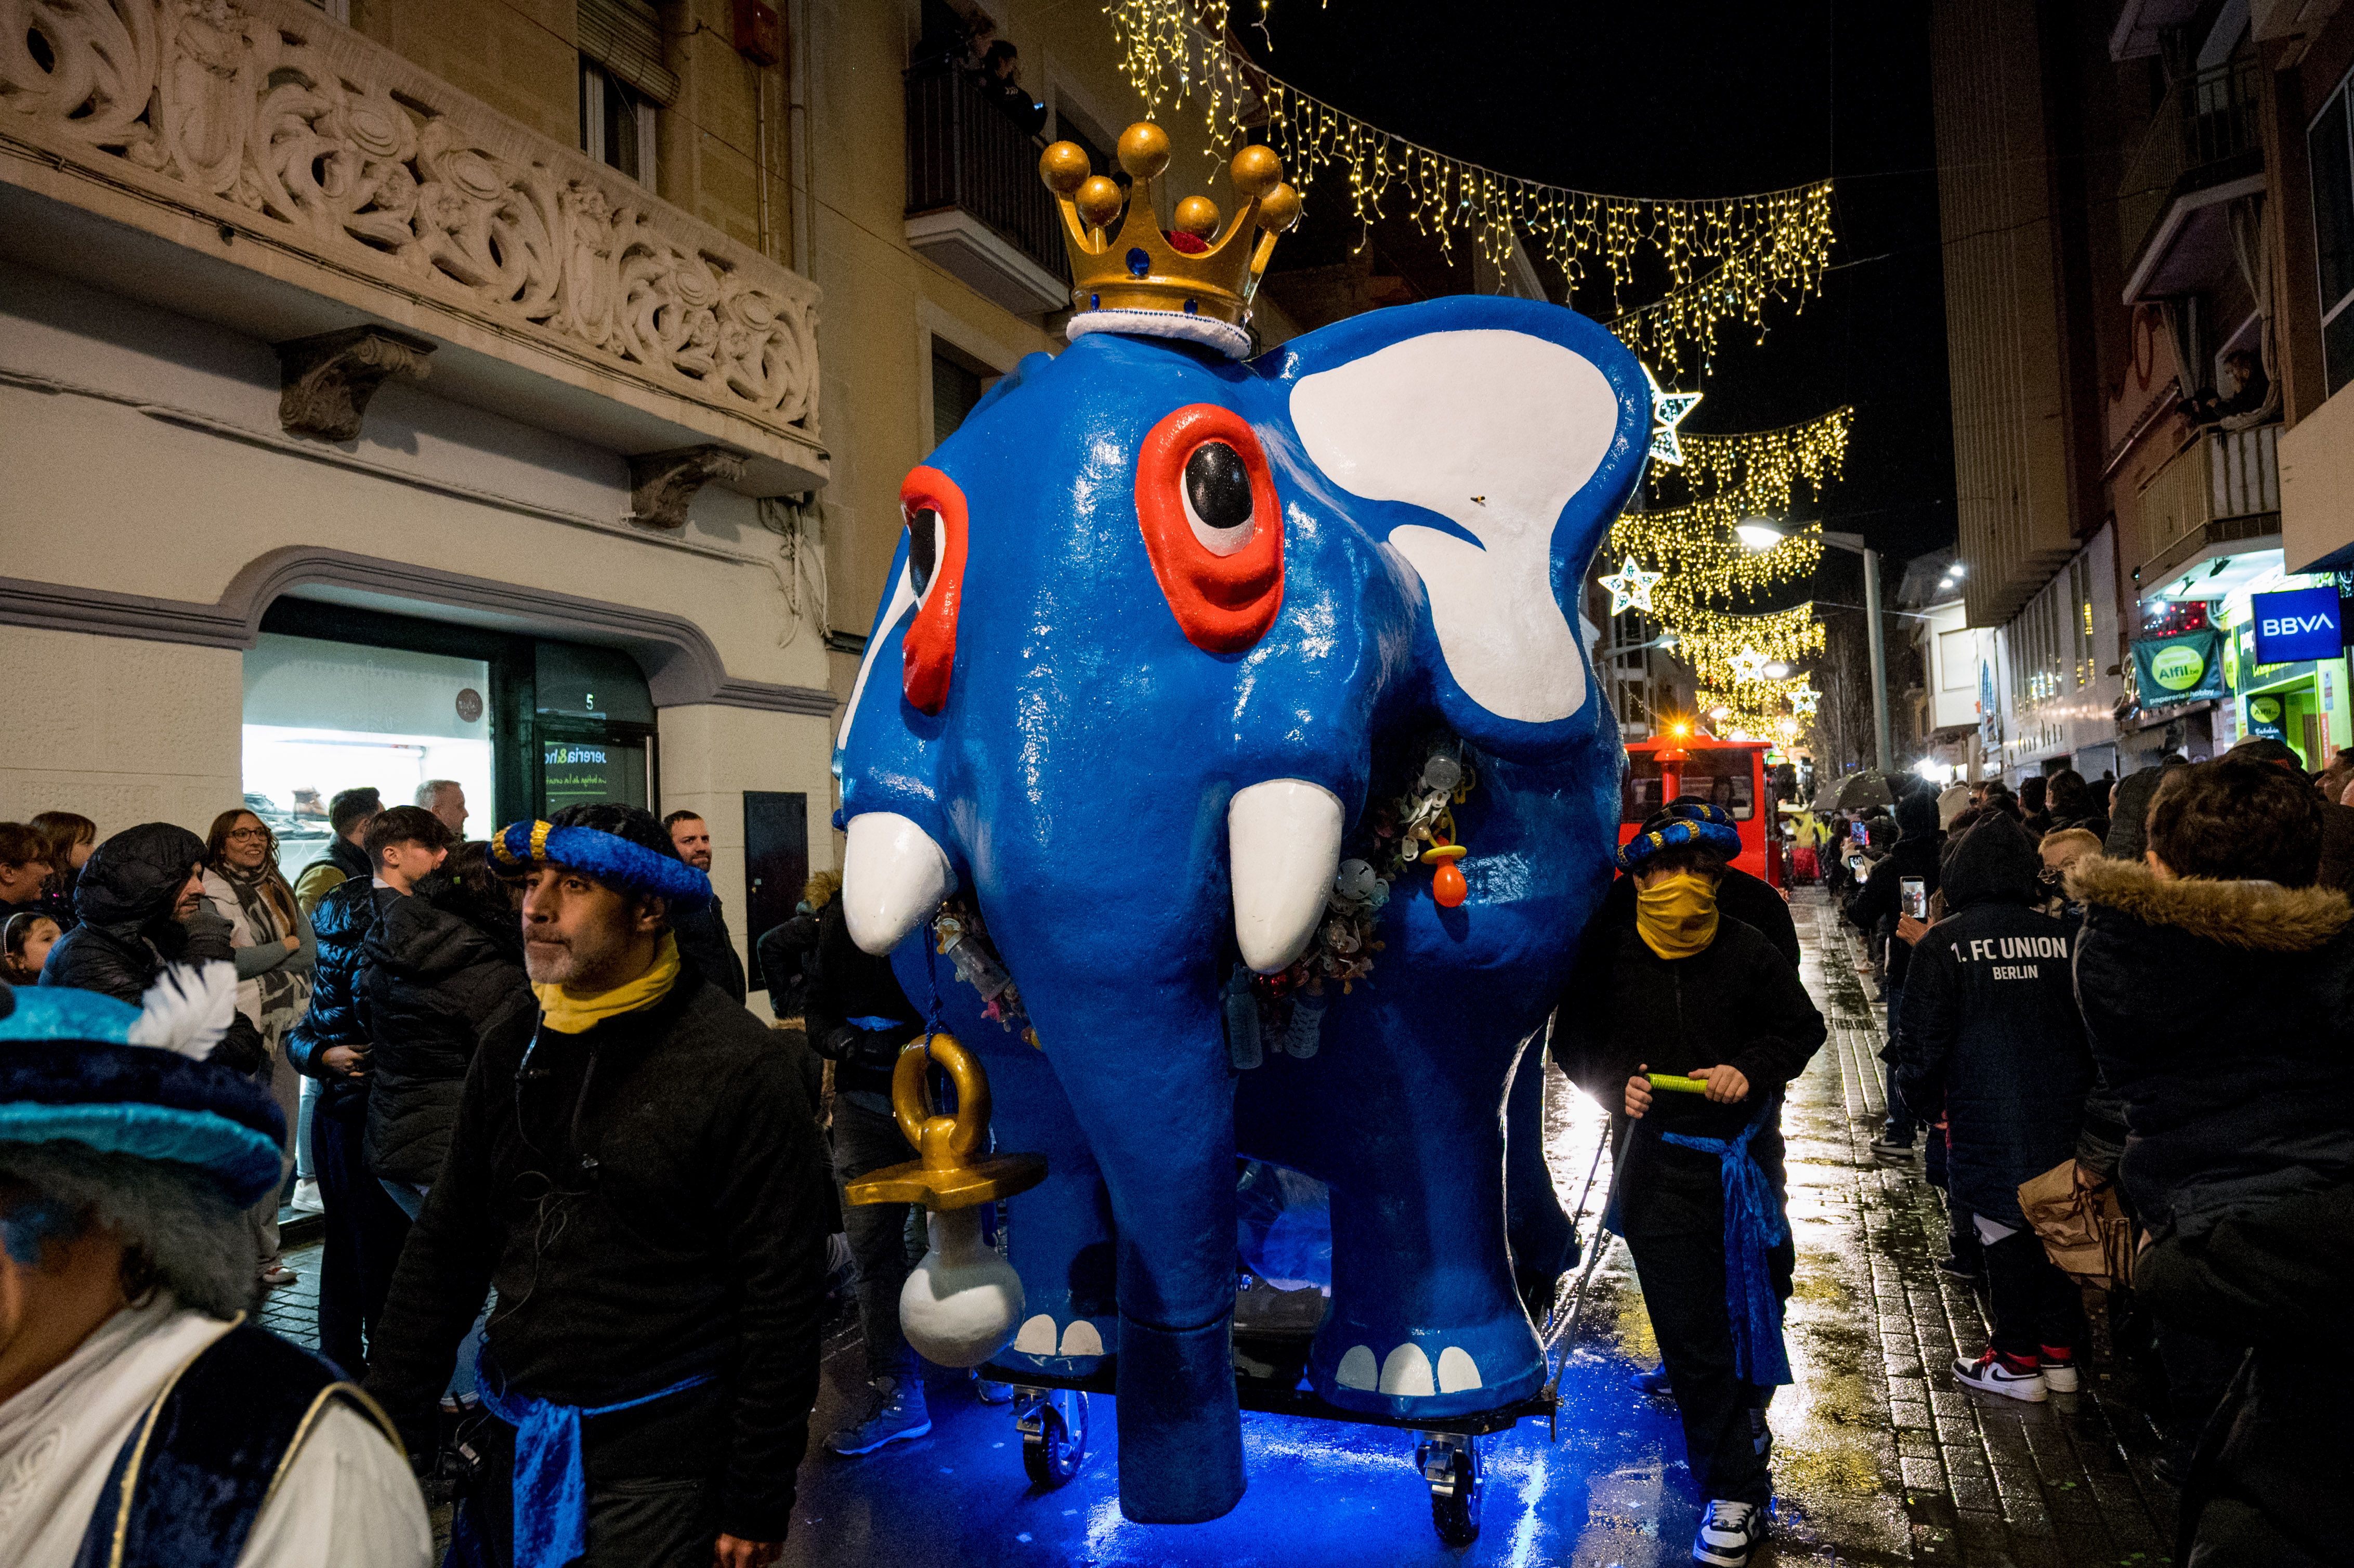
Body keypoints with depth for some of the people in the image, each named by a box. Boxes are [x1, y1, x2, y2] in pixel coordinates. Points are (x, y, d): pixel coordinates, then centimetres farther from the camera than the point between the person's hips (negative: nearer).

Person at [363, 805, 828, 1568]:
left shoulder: (737, 1066, -17)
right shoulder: (513, 1048, 2)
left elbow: (783, 1300, -14)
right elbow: (447, 1244, 12)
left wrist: (758, 1503, -11)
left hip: (656, 1453, -6)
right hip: (513, 1445, 6)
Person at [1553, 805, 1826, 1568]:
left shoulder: (1749, 951, -5)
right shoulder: (1608, 952, -4)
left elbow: (1802, 1028, 6)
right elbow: (1573, 1039, 8)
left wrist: (1752, 1068, -12)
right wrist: (1617, 1077, -11)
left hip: (1742, 1159, 0)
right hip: (1656, 1161, 0)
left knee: (1744, 1319, 9)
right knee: (1686, 1331, 4)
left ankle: (1735, 1491, 29)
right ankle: (1734, 1481, 22)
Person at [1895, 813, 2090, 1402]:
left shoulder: (1944, 943, -9)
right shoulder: (2060, 936, 2)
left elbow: (1923, 1037, -9)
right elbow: (2094, 1023, 9)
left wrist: (1925, 1103, 5)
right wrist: (2083, 1091, 20)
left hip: (1986, 1118, -4)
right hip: (2064, 1111, 4)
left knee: (2004, 1231, 4)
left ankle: (2018, 1361, 13)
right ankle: (2059, 1352, 24)